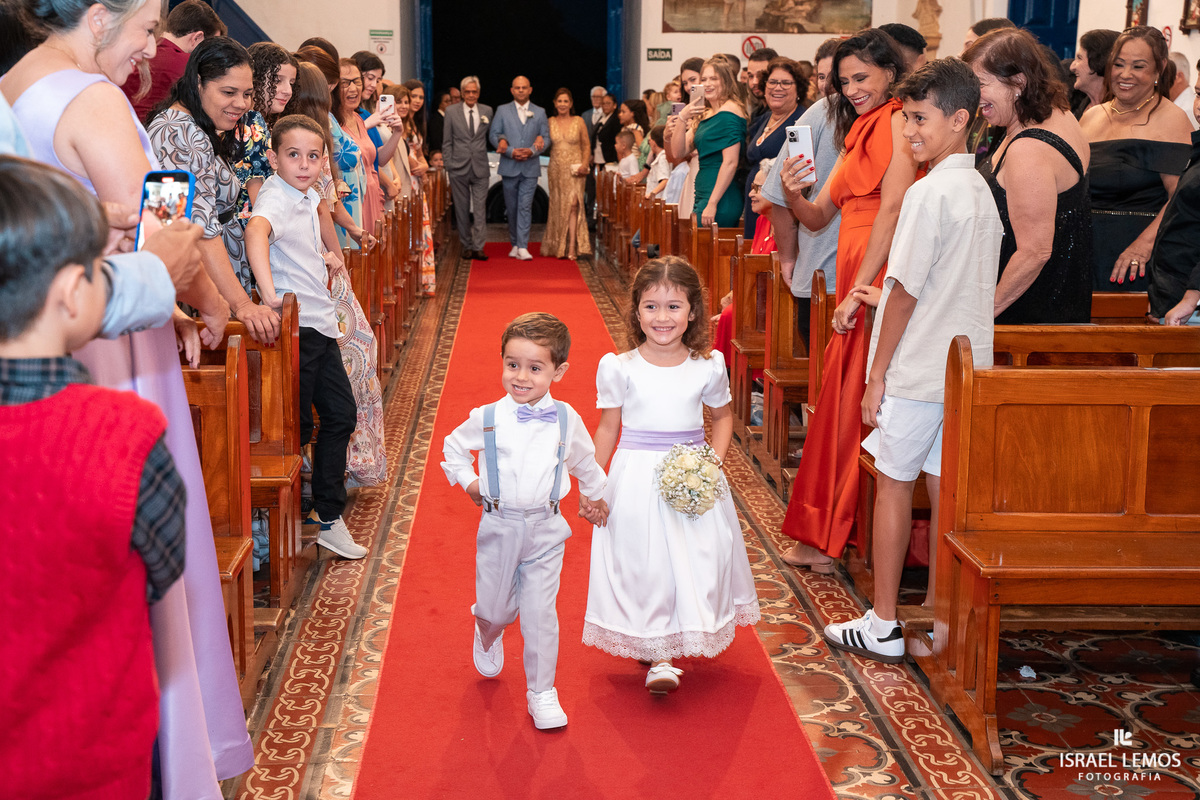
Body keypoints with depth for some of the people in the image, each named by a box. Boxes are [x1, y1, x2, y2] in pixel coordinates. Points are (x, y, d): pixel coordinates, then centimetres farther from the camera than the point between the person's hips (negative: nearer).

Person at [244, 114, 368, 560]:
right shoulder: (276, 197, -17)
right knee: (295, 428, -1)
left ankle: (329, 518, 21)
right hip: (295, 326, -9)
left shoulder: (307, 196, 13)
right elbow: (256, 231, -41)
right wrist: (269, 296, -49)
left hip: (319, 323, 9)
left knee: (341, 414, 12)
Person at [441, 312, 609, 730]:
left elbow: (585, 461, 16)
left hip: (545, 528, 0)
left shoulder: (566, 420, -4)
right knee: (496, 608, 12)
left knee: (540, 613, -1)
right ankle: (488, 633, 50)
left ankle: (541, 691, 14)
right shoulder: (487, 419, -8)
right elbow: (452, 446, 13)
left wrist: (595, 496, 26)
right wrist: (467, 481, 5)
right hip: (499, 527, 0)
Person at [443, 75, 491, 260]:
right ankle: (467, 246, 14)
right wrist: (448, 166, -1)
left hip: (480, 168, 0)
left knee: (480, 209, -4)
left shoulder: (487, 111, 6)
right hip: (459, 168, 0)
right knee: (462, 210, 5)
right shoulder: (451, 112, 3)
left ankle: (478, 247, -3)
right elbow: (446, 142, 4)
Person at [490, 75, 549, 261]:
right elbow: (493, 135, 1)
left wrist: (532, 151, -12)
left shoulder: (540, 112, 8)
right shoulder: (502, 111, 6)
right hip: (509, 167, 1)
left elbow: (546, 137, 7)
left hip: (530, 167, -1)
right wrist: (511, 151, -12)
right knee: (512, 208, 8)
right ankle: (514, 244, 21)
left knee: (525, 207, -9)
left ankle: (522, 247, -13)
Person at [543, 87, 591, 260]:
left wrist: (584, 164, -6)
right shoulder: (550, 122, 7)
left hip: (574, 170, -2)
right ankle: (558, 247, 15)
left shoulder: (578, 121, 3)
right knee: (557, 207, 4)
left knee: (573, 204, -14)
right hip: (556, 169, 2)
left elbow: (586, 145, 7)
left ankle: (572, 248, -16)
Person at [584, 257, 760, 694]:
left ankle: (685, 636, 29)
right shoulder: (620, 368, -6)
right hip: (637, 479, -2)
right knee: (644, 564, -3)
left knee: (698, 560, 5)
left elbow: (722, 415, 15)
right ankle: (658, 657, 6)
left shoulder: (708, 367, -2)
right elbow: (607, 428, 3)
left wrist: (715, 459, -1)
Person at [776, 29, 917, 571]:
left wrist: (857, 292, -18)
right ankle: (824, 537, 19)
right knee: (841, 401, 10)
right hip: (853, 279, 9)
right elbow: (819, 217, 18)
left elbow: (892, 211, -15)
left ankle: (833, 538, 7)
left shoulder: (897, 123, -6)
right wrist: (792, 195, -4)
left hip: (878, 281, -8)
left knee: (853, 404, -3)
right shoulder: (859, 132, 21)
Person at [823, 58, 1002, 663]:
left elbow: (907, 291, -15)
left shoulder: (929, 192, -16)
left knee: (893, 483, 2)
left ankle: (883, 628, 9)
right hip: (967, 365, 8)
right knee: (944, 487, 12)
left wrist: (877, 373, -9)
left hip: (918, 369, -8)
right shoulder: (982, 191, 10)